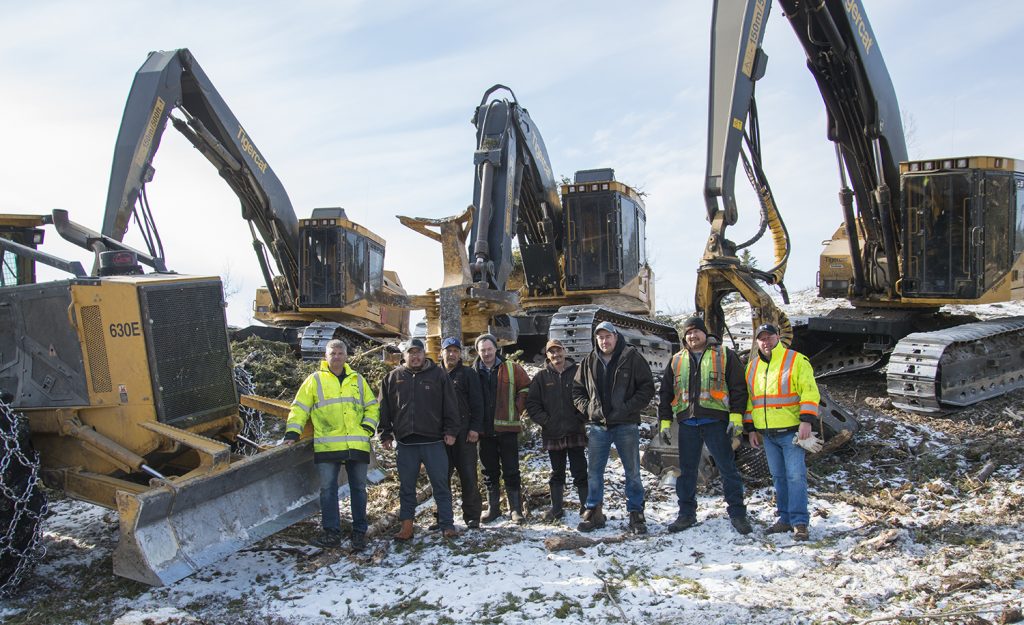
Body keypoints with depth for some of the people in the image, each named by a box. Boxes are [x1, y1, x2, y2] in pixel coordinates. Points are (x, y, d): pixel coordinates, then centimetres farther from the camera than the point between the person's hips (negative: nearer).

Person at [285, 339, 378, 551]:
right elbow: (299, 408, 5)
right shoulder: (315, 379, 7)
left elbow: (372, 407, 18)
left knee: (358, 488, 7)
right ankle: (331, 532, 6)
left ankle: (359, 531, 17)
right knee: (327, 488, -3)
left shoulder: (357, 380, 14)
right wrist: (292, 432, -5)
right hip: (327, 445, -2)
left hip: (357, 445, 2)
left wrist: (368, 427, 3)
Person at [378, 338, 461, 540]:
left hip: (434, 442, -2)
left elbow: (450, 405, 2)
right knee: (406, 487, 9)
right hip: (405, 442, 2)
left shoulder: (438, 375, 2)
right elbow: (384, 408, 11)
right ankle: (407, 526, 19)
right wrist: (386, 435, 7)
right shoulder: (394, 377, 7)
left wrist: (450, 431, -3)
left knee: (441, 485, 2)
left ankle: (447, 524, 10)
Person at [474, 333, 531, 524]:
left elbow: (526, 388, 6)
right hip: (485, 430, 2)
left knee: (511, 471, 1)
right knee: (489, 472, 10)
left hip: (507, 428, -2)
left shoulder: (511, 369, 1)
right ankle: (493, 508, 20)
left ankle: (516, 508, 9)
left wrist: (518, 409, -2)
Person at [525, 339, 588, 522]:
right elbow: (532, 403, 5)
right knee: (556, 473, 13)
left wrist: (582, 418, -8)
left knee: (580, 472, 1)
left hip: (576, 432, -2)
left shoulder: (578, 372, 0)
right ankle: (556, 508, 23)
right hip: (552, 434, 2)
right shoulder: (541, 377, 7)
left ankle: (585, 506, 12)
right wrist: (545, 421, -5)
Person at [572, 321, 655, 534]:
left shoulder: (632, 358, -3)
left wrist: (628, 408, -13)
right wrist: (588, 408, -1)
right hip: (598, 426, 3)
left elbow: (647, 388, -4)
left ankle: (636, 514, 16)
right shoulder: (589, 362, 7)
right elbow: (577, 390, 15)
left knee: (632, 472, 5)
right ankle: (594, 513, 19)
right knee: (594, 472, 7)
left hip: (626, 425, -3)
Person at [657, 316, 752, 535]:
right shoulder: (677, 360, 14)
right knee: (686, 469, 7)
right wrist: (664, 421, 9)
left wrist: (736, 416, -9)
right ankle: (686, 514, 17)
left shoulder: (724, 355, 4)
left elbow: (738, 387, 0)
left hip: (716, 421, -3)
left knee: (727, 468, 0)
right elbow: (665, 392, 16)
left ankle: (737, 514, 9)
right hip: (687, 423, 3)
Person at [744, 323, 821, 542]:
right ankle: (785, 518, 19)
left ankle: (799, 523, -2)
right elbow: (748, 399, 18)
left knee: (795, 476, -7)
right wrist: (751, 428, 14)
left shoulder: (796, 360, -4)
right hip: (767, 433, 6)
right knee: (779, 477, 11)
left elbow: (810, 391, -10)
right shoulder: (753, 366, 13)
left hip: (791, 430, -5)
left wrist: (806, 421, -18)